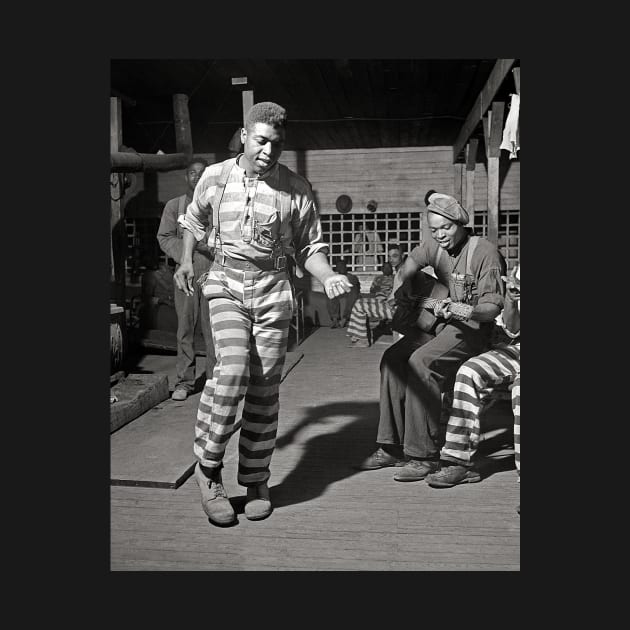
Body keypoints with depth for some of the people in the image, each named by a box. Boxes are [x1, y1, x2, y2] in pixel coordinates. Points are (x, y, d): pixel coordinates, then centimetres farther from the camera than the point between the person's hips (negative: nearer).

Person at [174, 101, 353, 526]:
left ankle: (256, 481, 18)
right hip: (226, 284, 0)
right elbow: (194, 220, 22)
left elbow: (309, 247, 6)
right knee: (233, 368, -22)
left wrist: (328, 276, -13)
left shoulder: (297, 189, 0)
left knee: (265, 388, 2)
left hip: (274, 289, 1)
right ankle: (208, 467, -3)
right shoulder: (215, 177, 3)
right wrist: (187, 261, 9)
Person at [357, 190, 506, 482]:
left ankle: (424, 455, -23)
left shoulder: (485, 252, -14)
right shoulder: (435, 246, 6)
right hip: (440, 321, 7)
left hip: (474, 327, -7)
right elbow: (412, 261, 31)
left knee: (421, 362, -30)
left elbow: (493, 307, -19)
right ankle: (392, 447, -8)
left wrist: (462, 310, -37)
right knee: (393, 357, -14)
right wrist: (401, 286, 17)